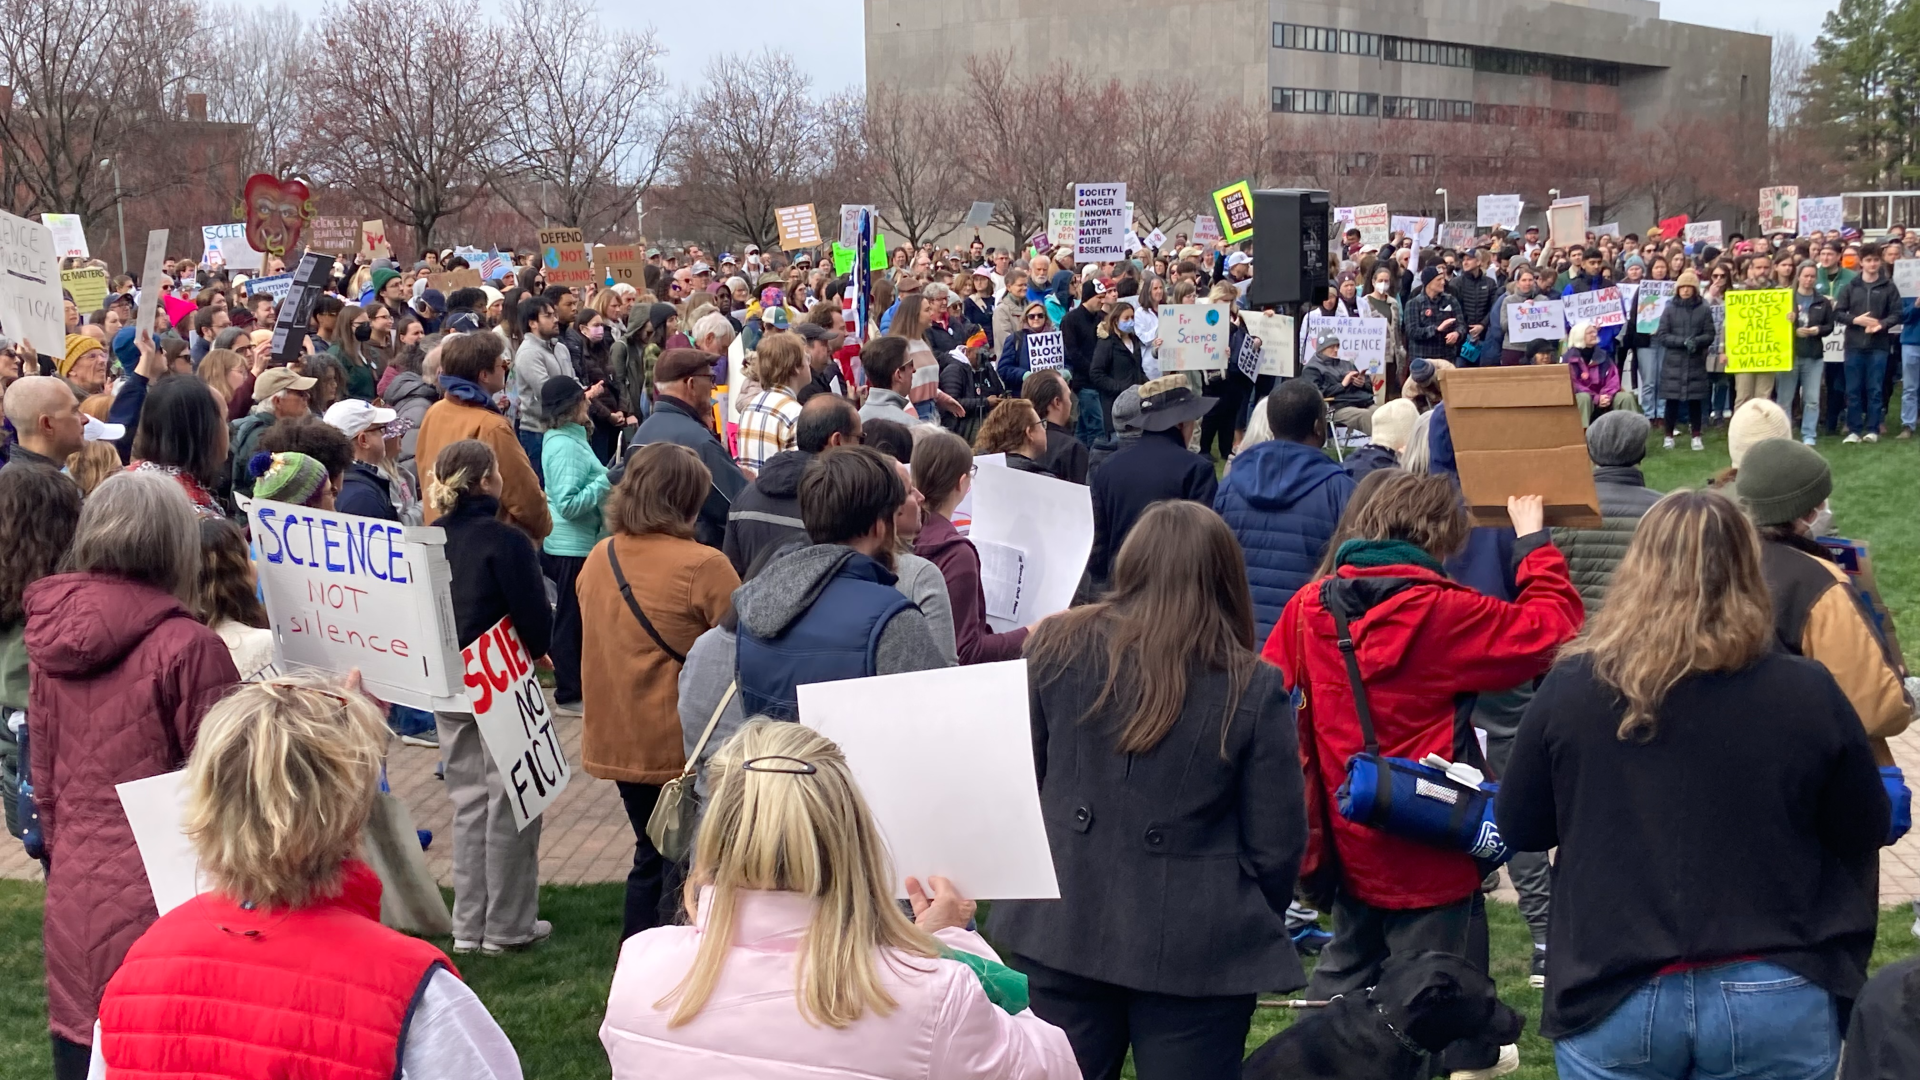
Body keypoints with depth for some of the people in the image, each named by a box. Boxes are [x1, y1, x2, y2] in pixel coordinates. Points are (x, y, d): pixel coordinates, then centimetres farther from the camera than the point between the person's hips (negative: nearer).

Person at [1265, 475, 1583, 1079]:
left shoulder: (1309, 605, -3)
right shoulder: (1442, 612, -18)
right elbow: (1552, 627, -11)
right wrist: (1533, 541, 1)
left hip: (1348, 838, 6)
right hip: (1426, 845, -6)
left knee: (1350, 963, 24)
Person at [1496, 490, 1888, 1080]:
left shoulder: (1570, 687, -10)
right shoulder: (1805, 693, -11)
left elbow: (1519, 830, 2)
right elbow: (1863, 837, 2)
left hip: (1612, 1000, 0)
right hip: (1773, 1001, 0)